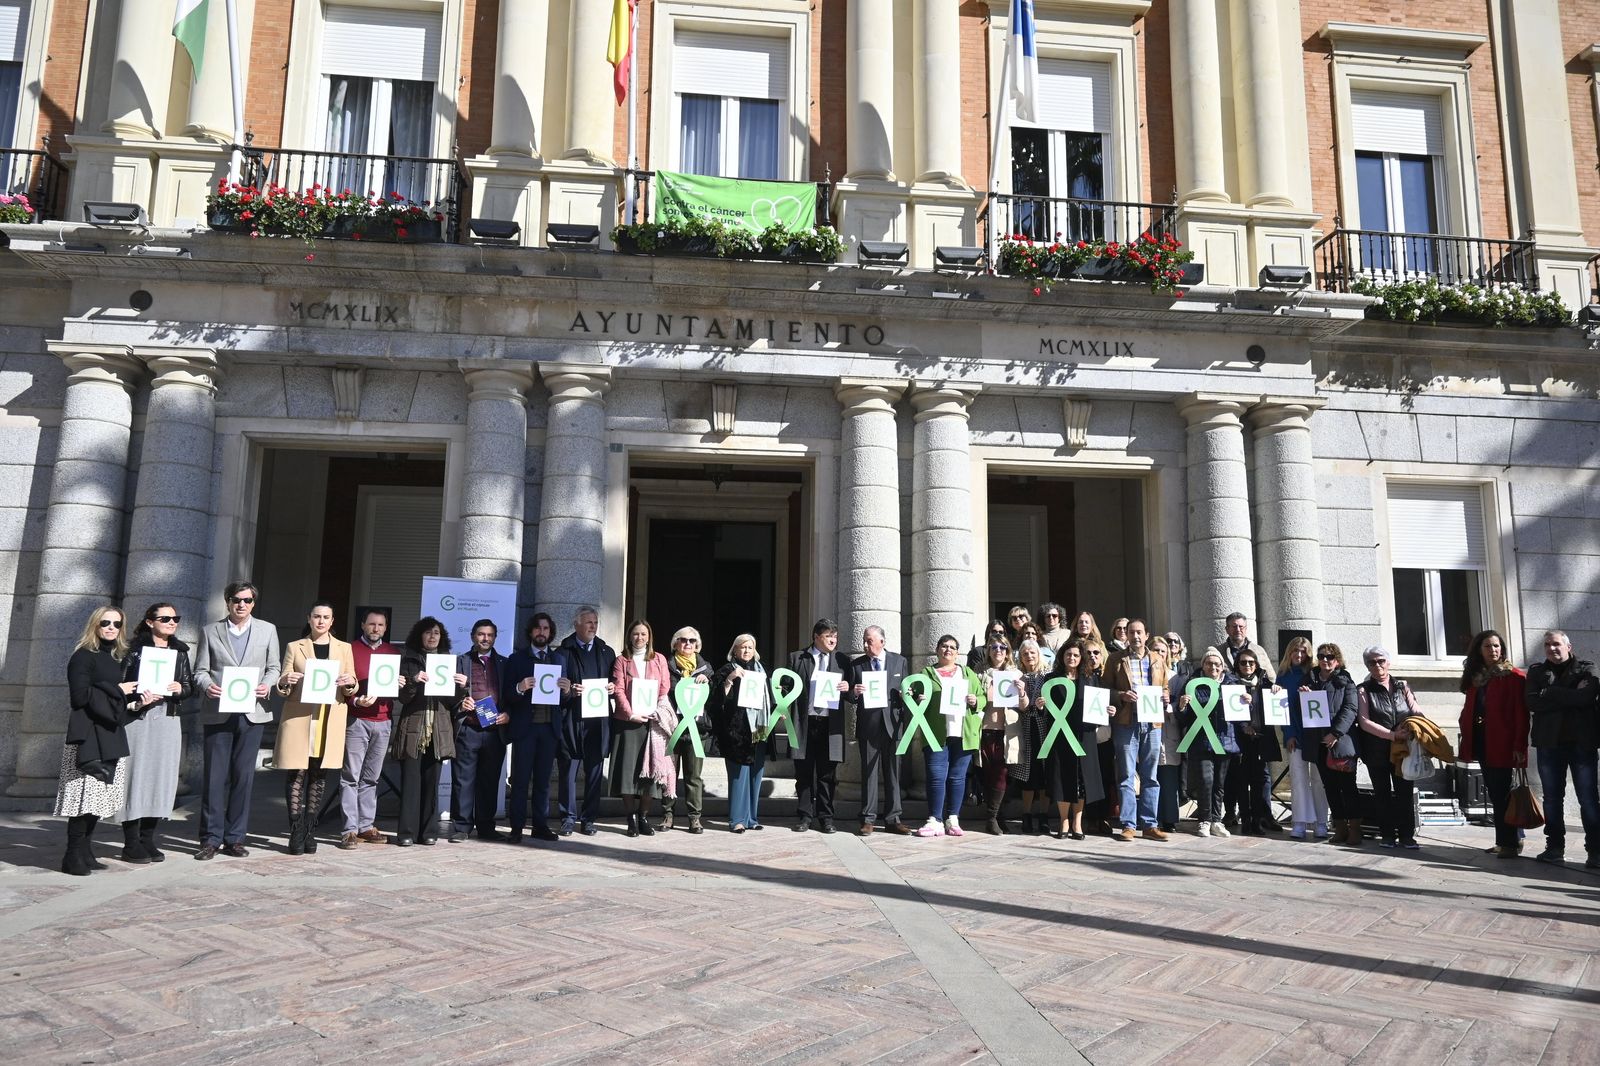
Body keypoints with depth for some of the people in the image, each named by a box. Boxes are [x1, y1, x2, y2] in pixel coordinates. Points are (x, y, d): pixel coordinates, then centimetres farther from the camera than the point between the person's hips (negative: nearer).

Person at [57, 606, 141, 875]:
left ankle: (84, 852, 14)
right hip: (88, 736, -7)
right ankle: (73, 857, -2)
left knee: (99, 796, 8)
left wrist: (134, 701, 6)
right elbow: (80, 695, -16)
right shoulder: (83, 657, -6)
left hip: (111, 736, 7)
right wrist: (117, 690, -10)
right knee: (85, 795, -9)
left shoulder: (115, 659, 16)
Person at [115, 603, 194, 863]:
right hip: (139, 720, -4)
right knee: (137, 776, -4)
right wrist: (137, 698, -18)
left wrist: (181, 688, -7)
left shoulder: (180, 651, 14)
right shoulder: (135, 649, 0)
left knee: (162, 778, 4)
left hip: (168, 721, 4)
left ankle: (147, 841, 14)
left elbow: (191, 686, 14)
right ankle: (131, 844, 3)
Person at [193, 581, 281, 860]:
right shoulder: (210, 631, 9)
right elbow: (200, 670, 8)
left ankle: (235, 838, 11)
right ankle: (211, 839, 7)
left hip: (252, 713, 1)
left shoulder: (267, 630, 11)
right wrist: (208, 685, -13)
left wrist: (267, 685, -8)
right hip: (217, 713, -1)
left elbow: (273, 668, 12)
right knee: (214, 776, 0)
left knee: (243, 776, 3)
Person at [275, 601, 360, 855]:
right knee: (298, 773, -5)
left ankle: (310, 832, 11)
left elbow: (353, 687, 13)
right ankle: (297, 834, 0)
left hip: (329, 721, 1)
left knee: (319, 776, 4)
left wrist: (350, 684, -10)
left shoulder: (344, 648, 13)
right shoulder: (294, 647, 10)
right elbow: (282, 688, 9)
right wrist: (285, 682, -14)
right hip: (299, 718, -1)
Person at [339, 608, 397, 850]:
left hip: (383, 722, 3)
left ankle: (366, 825, 12)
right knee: (351, 776, -4)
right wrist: (355, 701, -18)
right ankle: (351, 829, -2)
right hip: (356, 720, -3)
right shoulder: (351, 649, 2)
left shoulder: (393, 653, 14)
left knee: (371, 777, 7)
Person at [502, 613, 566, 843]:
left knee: (543, 779, 7)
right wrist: (519, 688, -18)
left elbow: (566, 697, 13)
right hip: (525, 726, -2)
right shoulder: (516, 659, 6)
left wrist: (565, 690, -9)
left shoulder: (559, 659, 13)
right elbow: (506, 694, 2)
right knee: (520, 779, -2)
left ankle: (541, 825, 13)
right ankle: (516, 828, 3)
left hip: (550, 727, 2)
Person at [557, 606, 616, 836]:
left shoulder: (606, 652, 15)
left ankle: (589, 819, 14)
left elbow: (614, 685, 18)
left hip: (598, 721, 3)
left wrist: (612, 689, -3)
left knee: (594, 772, 5)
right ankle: (568, 818, 11)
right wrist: (568, 691, -17)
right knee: (568, 771, 0)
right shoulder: (564, 652, 4)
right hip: (570, 720, -3)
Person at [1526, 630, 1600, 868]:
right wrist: (1568, 697, -10)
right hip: (1549, 743, 3)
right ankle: (1555, 848, 14)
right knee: (1552, 798, 7)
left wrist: (1549, 694, -9)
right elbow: (1532, 703, -3)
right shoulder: (1536, 672, 12)